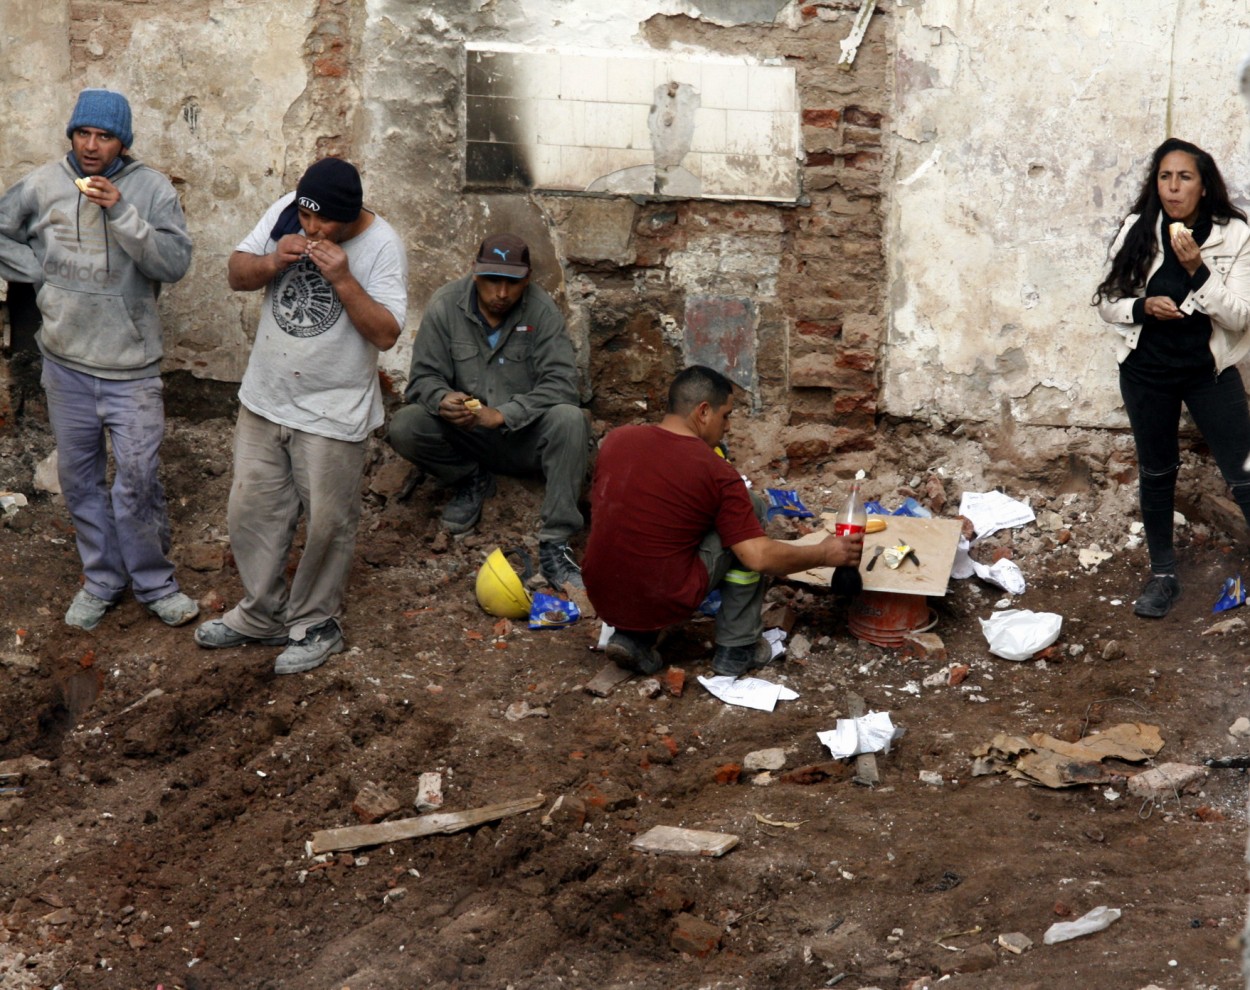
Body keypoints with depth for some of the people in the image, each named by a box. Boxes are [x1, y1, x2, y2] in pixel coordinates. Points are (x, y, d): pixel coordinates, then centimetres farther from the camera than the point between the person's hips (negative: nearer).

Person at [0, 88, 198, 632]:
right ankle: (101, 580, 27)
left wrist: (121, 213, -25)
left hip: (131, 365, -3)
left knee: (137, 481, -3)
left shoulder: (151, 188, -7)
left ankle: (153, 582, 14)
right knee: (78, 476, 13)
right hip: (66, 362, 3)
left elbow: (175, 263, -15)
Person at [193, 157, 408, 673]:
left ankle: (315, 624, 25)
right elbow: (237, 273, 2)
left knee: (326, 523, 7)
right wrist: (274, 262, -18)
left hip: (332, 413, -5)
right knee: (250, 510, 14)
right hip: (264, 399, 5)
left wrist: (342, 280, -29)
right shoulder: (284, 213, -5)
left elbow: (386, 333, -20)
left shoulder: (381, 247, -17)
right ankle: (261, 614, 31)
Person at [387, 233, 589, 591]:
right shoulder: (446, 306, -8)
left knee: (570, 420, -33)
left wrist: (502, 414, -33)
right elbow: (423, 377, -8)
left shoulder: (541, 310, -13)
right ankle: (470, 480, 5)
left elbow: (560, 383, -20)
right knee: (404, 427, -25)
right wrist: (442, 400, -33)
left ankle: (554, 544, -31)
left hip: (525, 437, -1)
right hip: (465, 437, 1)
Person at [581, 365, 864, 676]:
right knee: (752, 507, 10)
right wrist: (824, 554, 4)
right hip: (665, 603, -5)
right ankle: (737, 647, 12)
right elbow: (759, 557, -12)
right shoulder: (717, 474, -10)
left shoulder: (615, 440, 2)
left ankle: (633, 637, 14)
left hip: (602, 599, 5)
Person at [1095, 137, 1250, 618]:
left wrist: (1197, 270, -28)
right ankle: (1163, 575, 32)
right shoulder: (1137, 231, -7)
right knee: (1156, 472, 16)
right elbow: (1106, 302, 0)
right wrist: (1143, 307, -20)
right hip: (1147, 370, 2)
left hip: (1210, 370, -2)